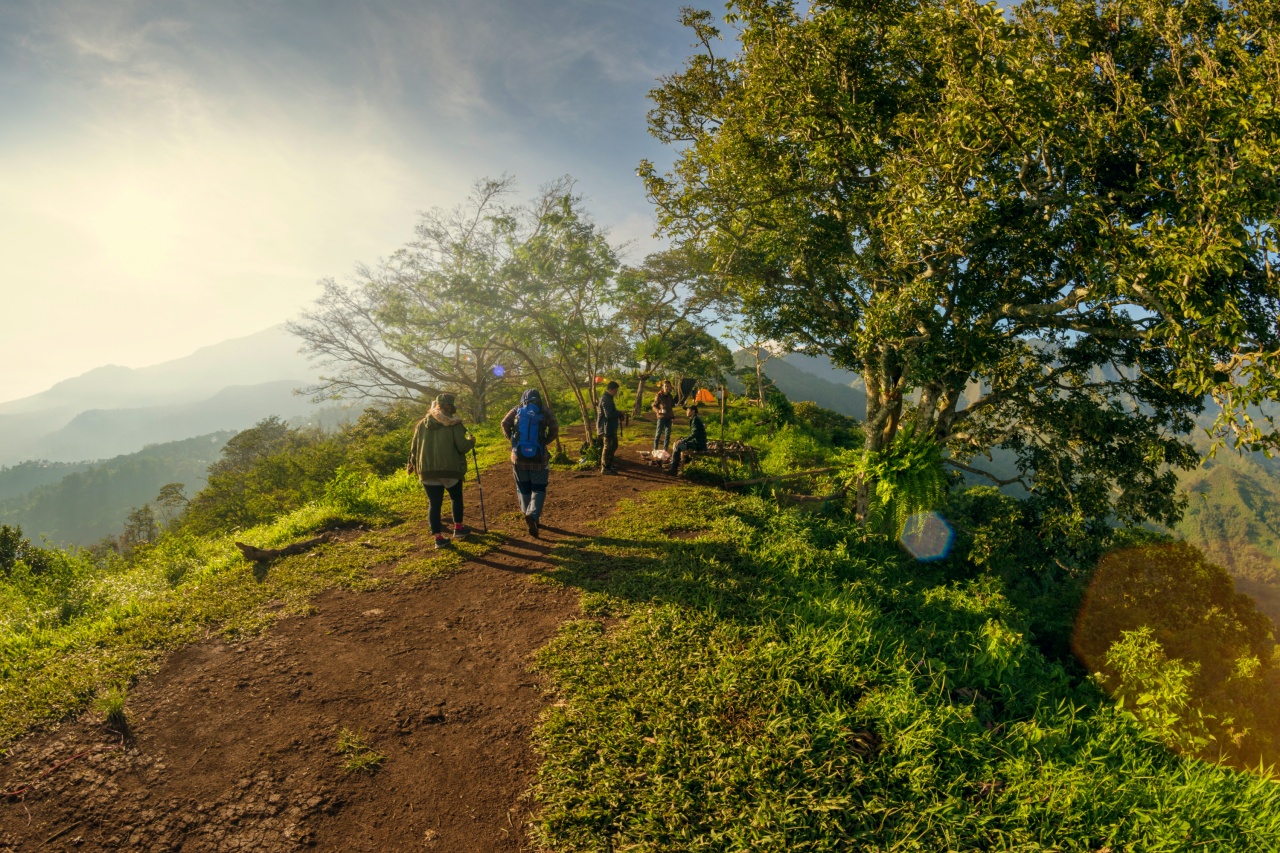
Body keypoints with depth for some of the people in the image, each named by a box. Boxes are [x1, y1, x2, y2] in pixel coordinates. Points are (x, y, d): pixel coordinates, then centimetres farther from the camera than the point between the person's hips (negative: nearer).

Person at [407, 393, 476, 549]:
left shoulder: (422, 424, 7)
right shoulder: (453, 424, -7)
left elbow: (414, 448, 13)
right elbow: (462, 447, -11)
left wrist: (413, 463, 28)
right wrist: (471, 441, 10)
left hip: (427, 471, 3)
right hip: (450, 469, -3)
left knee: (434, 503, 7)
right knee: (456, 498, 20)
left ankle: (438, 537, 6)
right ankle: (458, 528, 25)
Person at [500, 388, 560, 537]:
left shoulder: (516, 410, 8)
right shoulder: (545, 411, 4)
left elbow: (505, 424, -6)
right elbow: (554, 430, -8)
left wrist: (512, 440, 7)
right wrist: (544, 442, 7)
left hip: (519, 456, 2)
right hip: (538, 457, -2)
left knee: (523, 489, 18)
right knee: (539, 489, 6)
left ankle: (528, 515, 27)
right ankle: (533, 515, -16)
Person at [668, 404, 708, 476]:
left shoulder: (695, 420, -14)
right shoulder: (693, 419, 18)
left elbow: (694, 434, -25)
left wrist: (682, 441, -22)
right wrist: (682, 439, 13)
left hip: (698, 444, -11)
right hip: (696, 442, 11)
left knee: (678, 446, -20)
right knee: (677, 443, 15)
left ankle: (673, 468, -16)